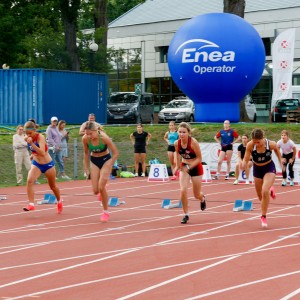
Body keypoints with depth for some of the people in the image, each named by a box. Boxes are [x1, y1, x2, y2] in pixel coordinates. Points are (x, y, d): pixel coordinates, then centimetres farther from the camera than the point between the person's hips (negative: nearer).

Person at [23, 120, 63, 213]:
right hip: (36, 164, 4)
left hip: (48, 164, -4)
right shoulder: (27, 138, -7)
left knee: (53, 186, 17)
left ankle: (59, 201, 45)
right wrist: (33, 154, 7)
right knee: (29, 181, -26)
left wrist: (32, 144, -46)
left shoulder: (40, 137, -25)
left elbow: (42, 153, -40)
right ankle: (31, 204, -26)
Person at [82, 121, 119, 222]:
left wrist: (108, 167, -23)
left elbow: (116, 153, -19)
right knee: (95, 190, -1)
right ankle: (102, 191, 39)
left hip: (106, 160, -3)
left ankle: (106, 212, 4)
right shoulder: (85, 139, -19)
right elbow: (86, 153, 0)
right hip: (94, 161, 3)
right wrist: (86, 168, 0)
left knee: (101, 187, -16)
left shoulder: (104, 138, -28)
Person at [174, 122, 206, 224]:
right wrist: (177, 165, 6)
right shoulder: (177, 143, -13)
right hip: (184, 167, 3)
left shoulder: (193, 142, -26)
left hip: (196, 168, -3)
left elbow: (199, 158, -19)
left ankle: (202, 199, 50)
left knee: (196, 195, 11)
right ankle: (186, 215, 0)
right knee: (183, 190, -16)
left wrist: (189, 167, -27)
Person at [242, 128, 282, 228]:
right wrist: (243, 165, -39)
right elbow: (246, 159, -18)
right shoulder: (250, 145, -25)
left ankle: (263, 217, -8)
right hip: (257, 169, 3)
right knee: (260, 196, 15)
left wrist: (280, 162, 4)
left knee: (265, 191, -24)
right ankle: (270, 191, 53)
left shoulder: (271, 144, -26)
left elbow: (277, 150, -2)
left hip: (269, 168, -3)